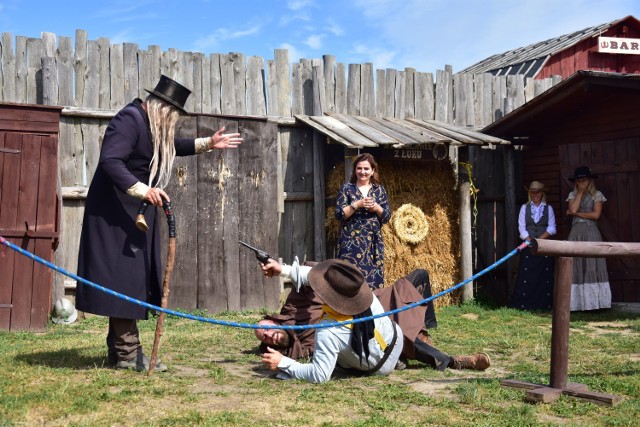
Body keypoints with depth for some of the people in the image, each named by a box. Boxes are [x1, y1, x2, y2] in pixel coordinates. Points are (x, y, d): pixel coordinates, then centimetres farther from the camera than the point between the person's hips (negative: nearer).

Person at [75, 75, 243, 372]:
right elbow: (110, 160, -28)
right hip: (115, 211, -10)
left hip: (135, 212, 10)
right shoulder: (130, 119, -17)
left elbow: (170, 147, 32)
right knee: (122, 277, -8)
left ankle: (118, 347, 18)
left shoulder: (153, 125, 12)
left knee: (133, 277, 10)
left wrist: (207, 144, 28)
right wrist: (143, 190, -35)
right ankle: (128, 353, -3)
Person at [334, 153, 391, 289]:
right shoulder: (347, 188, 1)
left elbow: (387, 217, 8)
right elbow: (339, 214, -7)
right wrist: (357, 204, -16)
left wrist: (376, 208, -10)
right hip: (352, 241, -3)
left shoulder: (379, 190, 10)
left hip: (373, 241, 3)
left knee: (373, 277, 3)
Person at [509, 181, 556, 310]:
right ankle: (523, 304, -2)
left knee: (545, 275, -3)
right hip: (528, 246, 0)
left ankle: (544, 304, 0)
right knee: (526, 275, -4)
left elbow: (552, 228, 1)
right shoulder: (524, 208, 8)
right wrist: (530, 241, -9)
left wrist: (539, 239, -11)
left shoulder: (548, 208, 8)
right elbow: (522, 228, 2)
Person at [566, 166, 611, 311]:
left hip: (591, 233, -2)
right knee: (576, 268, -2)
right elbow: (573, 209, -6)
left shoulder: (596, 195, 5)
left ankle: (593, 302, -2)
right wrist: (580, 192, 0)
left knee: (592, 267, -5)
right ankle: (577, 303, -2)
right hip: (576, 233, 3)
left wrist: (576, 213, -3)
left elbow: (596, 215, -7)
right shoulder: (573, 195, 13)